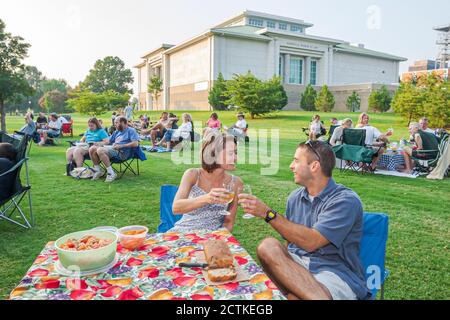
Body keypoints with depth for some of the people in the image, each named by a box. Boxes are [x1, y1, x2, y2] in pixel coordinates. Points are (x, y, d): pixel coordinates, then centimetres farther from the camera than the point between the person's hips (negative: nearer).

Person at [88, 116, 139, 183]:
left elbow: (135, 144, -12)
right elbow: (108, 141, 28)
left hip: (121, 152, -8)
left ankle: (111, 173, -25)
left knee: (100, 150, -31)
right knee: (92, 149, -7)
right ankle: (98, 170, 4)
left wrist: (121, 146, -16)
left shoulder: (131, 130, 2)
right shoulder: (117, 132, 28)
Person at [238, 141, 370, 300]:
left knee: (294, 295, -38)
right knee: (268, 245, -26)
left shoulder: (345, 200, -12)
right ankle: (320, 297, -27)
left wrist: (268, 213, -23)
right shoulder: (295, 197, 8)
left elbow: (310, 242, -22)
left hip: (336, 272, -7)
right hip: (298, 264, 7)